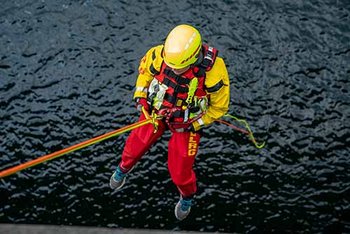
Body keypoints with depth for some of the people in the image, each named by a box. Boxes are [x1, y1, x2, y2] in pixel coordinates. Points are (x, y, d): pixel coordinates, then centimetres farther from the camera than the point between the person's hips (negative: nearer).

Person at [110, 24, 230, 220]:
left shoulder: (214, 72, -34)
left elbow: (219, 107, -16)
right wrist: (140, 95, -8)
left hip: (188, 121, -2)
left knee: (179, 171, 5)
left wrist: (191, 124, -17)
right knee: (136, 146, 17)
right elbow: (145, 68, 0)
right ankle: (124, 168, 54)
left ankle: (187, 195, 40)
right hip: (157, 110, 3)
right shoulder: (160, 54, -28)